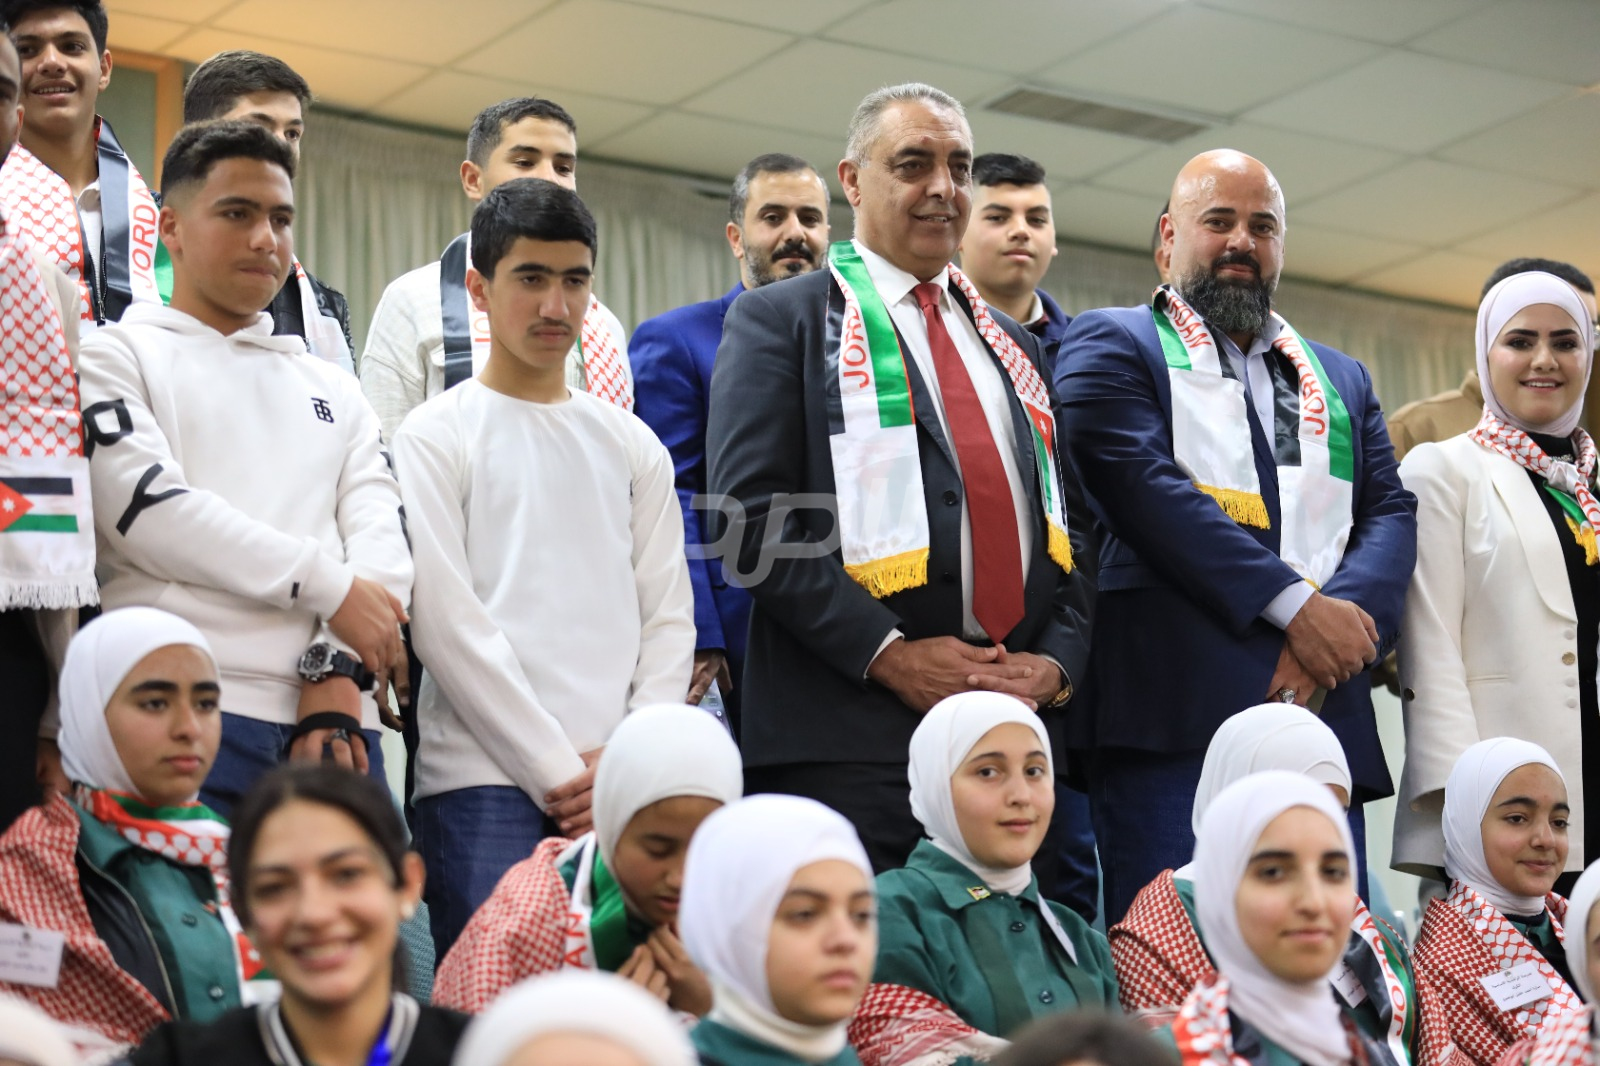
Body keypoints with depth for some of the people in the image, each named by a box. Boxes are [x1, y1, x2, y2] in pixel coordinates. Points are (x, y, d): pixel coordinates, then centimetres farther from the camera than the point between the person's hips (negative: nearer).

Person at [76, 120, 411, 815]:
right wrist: (330, 587, -7)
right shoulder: (117, 356, 11)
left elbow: (381, 532, 10)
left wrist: (337, 667, -9)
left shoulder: (336, 392, 25)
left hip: (333, 720, 4)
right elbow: (149, 510, -6)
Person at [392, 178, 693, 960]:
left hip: (626, 789, 4)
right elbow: (447, 623, -5)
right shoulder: (437, 438, 4)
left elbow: (668, 620, 13)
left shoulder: (633, 445, 18)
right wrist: (556, 770, -10)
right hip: (486, 784, -4)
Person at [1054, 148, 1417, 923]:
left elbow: (1391, 512, 15)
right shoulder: (1112, 345, 9)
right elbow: (1138, 482, -7)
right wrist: (1295, 606, -12)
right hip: (1173, 710, -5)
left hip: (1322, 709, 5)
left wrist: (1347, 614, -8)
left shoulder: (1341, 379, 28)